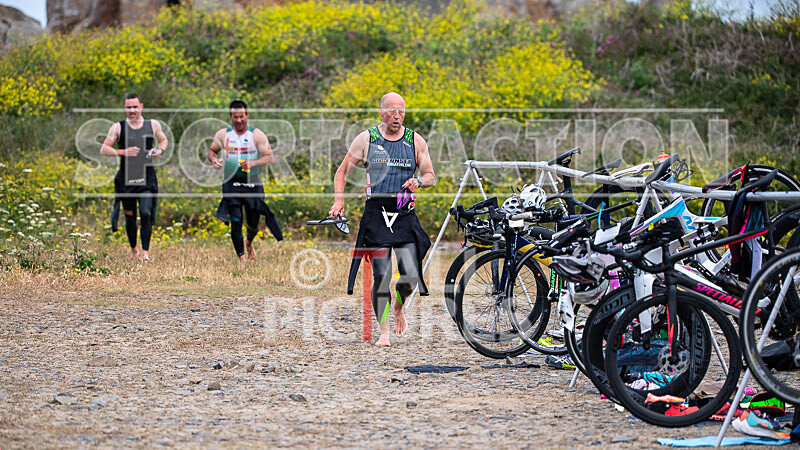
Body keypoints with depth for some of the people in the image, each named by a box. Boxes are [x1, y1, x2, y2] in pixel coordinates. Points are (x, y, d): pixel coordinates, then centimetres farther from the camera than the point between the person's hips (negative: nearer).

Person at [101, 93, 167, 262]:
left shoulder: (153, 125, 5)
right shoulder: (118, 127, 0)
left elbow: (163, 140, 22)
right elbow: (104, 149, -1)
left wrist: (160, 150, -1)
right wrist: (123, 152, -16)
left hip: (147, 178, 0)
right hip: (126, 178, 0)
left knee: (146, 213, -14)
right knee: (130, 216, 9)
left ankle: (145, 252, -10)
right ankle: (133, 249, 30)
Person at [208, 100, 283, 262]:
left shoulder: (257, 135, -3)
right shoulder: (223, 134, 4)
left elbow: (270, 157, -9)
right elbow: (212, 150, 17)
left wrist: (252, 163, -25)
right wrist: (214, 159, -7)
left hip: (252, 184, 0)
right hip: (231, 184, 0)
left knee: (253, 224, 6)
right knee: (236, 222, -9)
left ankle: (248, 243, 42)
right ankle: (241, 258, 4)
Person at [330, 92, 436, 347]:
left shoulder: (416, 141, 7)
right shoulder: (367, 139, 3)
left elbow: (430, 176, 13)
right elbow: (343, 171, 10)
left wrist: (418, 181, -9)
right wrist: (339, 199, -3)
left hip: (405, 216, 1)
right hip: (376, 214, -1)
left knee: (411, 276, -9)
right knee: (381, 276, -8)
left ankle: (399, 307, 25)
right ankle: (383, 332, 4)